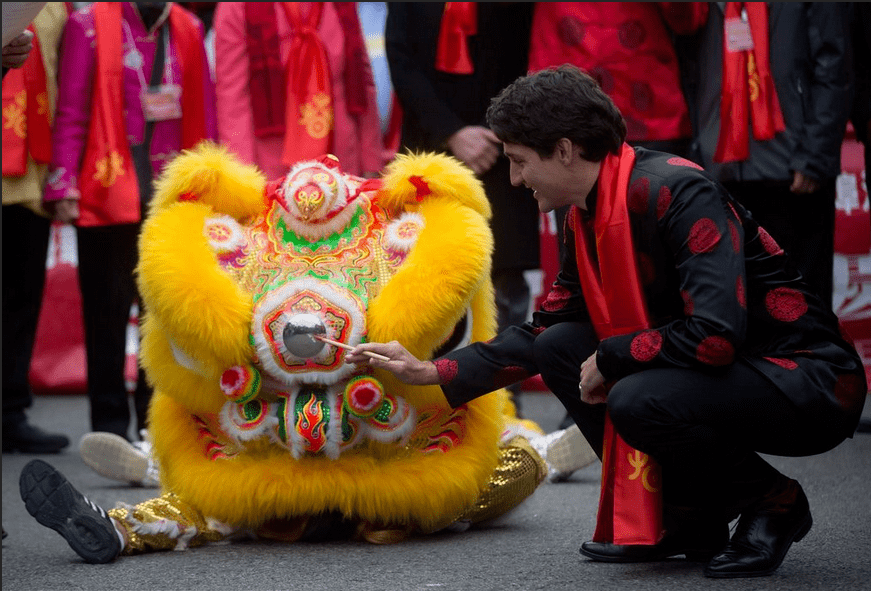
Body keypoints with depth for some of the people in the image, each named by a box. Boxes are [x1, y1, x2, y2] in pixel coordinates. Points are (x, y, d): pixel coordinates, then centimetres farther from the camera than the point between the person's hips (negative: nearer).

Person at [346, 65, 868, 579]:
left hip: (813, 382, -9)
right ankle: (687, 518, 6)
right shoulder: (588, 219, 7)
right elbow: (544, 332, 18)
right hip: (730, 370, 9)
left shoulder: (679, 193, -22)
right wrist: (431, 372, 13)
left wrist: (610, 358, -16)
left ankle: (772, 501, -4)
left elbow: (714, 336, -31)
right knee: (563, 347, 4)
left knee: (639, 401, -31)